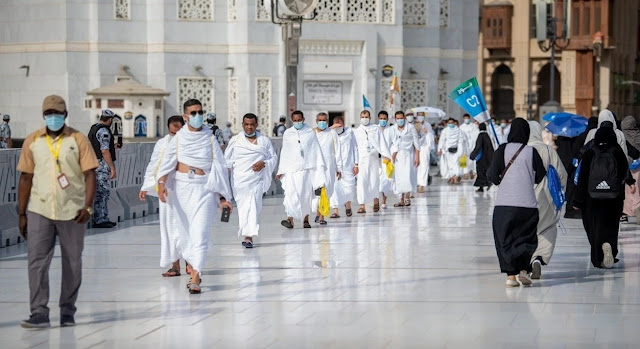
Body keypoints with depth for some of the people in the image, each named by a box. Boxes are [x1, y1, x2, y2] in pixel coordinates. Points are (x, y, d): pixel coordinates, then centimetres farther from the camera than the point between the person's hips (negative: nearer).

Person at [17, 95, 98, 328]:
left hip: (72, 212, -1)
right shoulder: (32, 141, 6)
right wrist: (22, 214, 6)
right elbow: (25, 178, 9)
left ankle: (68, 312, 18)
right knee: (36, 261, -7)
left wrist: (87, 207, -15)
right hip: (39, 211, 1)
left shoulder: (78, 140, 0)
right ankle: (39, 313, -5)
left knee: (72, 263, 7)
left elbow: (90, 175, -2)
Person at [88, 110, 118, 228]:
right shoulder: (104, 131, -15)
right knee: (102, 192, -7)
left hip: (95, 164, 10)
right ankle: (99, 220, -6)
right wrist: (113, 168, -20)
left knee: (105, 192, 14)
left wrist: (112, 146, 38)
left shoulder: (93, 128, 16)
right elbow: (105, 152, -21)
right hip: (102, 165, -10)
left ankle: (104, 219, 17)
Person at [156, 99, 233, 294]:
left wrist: (223, 198, 3)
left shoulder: (210, 139, 6)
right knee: (184, 232, 10)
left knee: (200, 234, -12)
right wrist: (161, 183, -22)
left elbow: (220, 168, 7)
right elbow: (167, 162, -3)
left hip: (204, 189, -2)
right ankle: (194, 270, 32)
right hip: (181, 188, 2)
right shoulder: (178, 138, 7)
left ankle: (195, 280, -16)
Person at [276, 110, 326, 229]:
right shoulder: (287, 134, 10)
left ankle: (306, 219, 12)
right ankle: (290, 219, -19)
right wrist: (281, 171, 10)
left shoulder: (310, 132, 7)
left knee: (307, 194, 2)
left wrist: (320, 166, 3)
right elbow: (284, 153, 12)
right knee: (291, 193, -14)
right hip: (291, 168, 0)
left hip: (307, 167, 0)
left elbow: (316, 150, 8)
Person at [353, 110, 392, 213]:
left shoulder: (376, 129, 11)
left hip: (374, 157, 0)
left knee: (374, 180, 3)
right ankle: (362, 206, -10)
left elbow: (382, 142, 6)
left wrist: (386, 155, -6)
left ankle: (375, 200, 26)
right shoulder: (356, 132, 12)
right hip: (362, 158, 0)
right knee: (361, 181, -9)